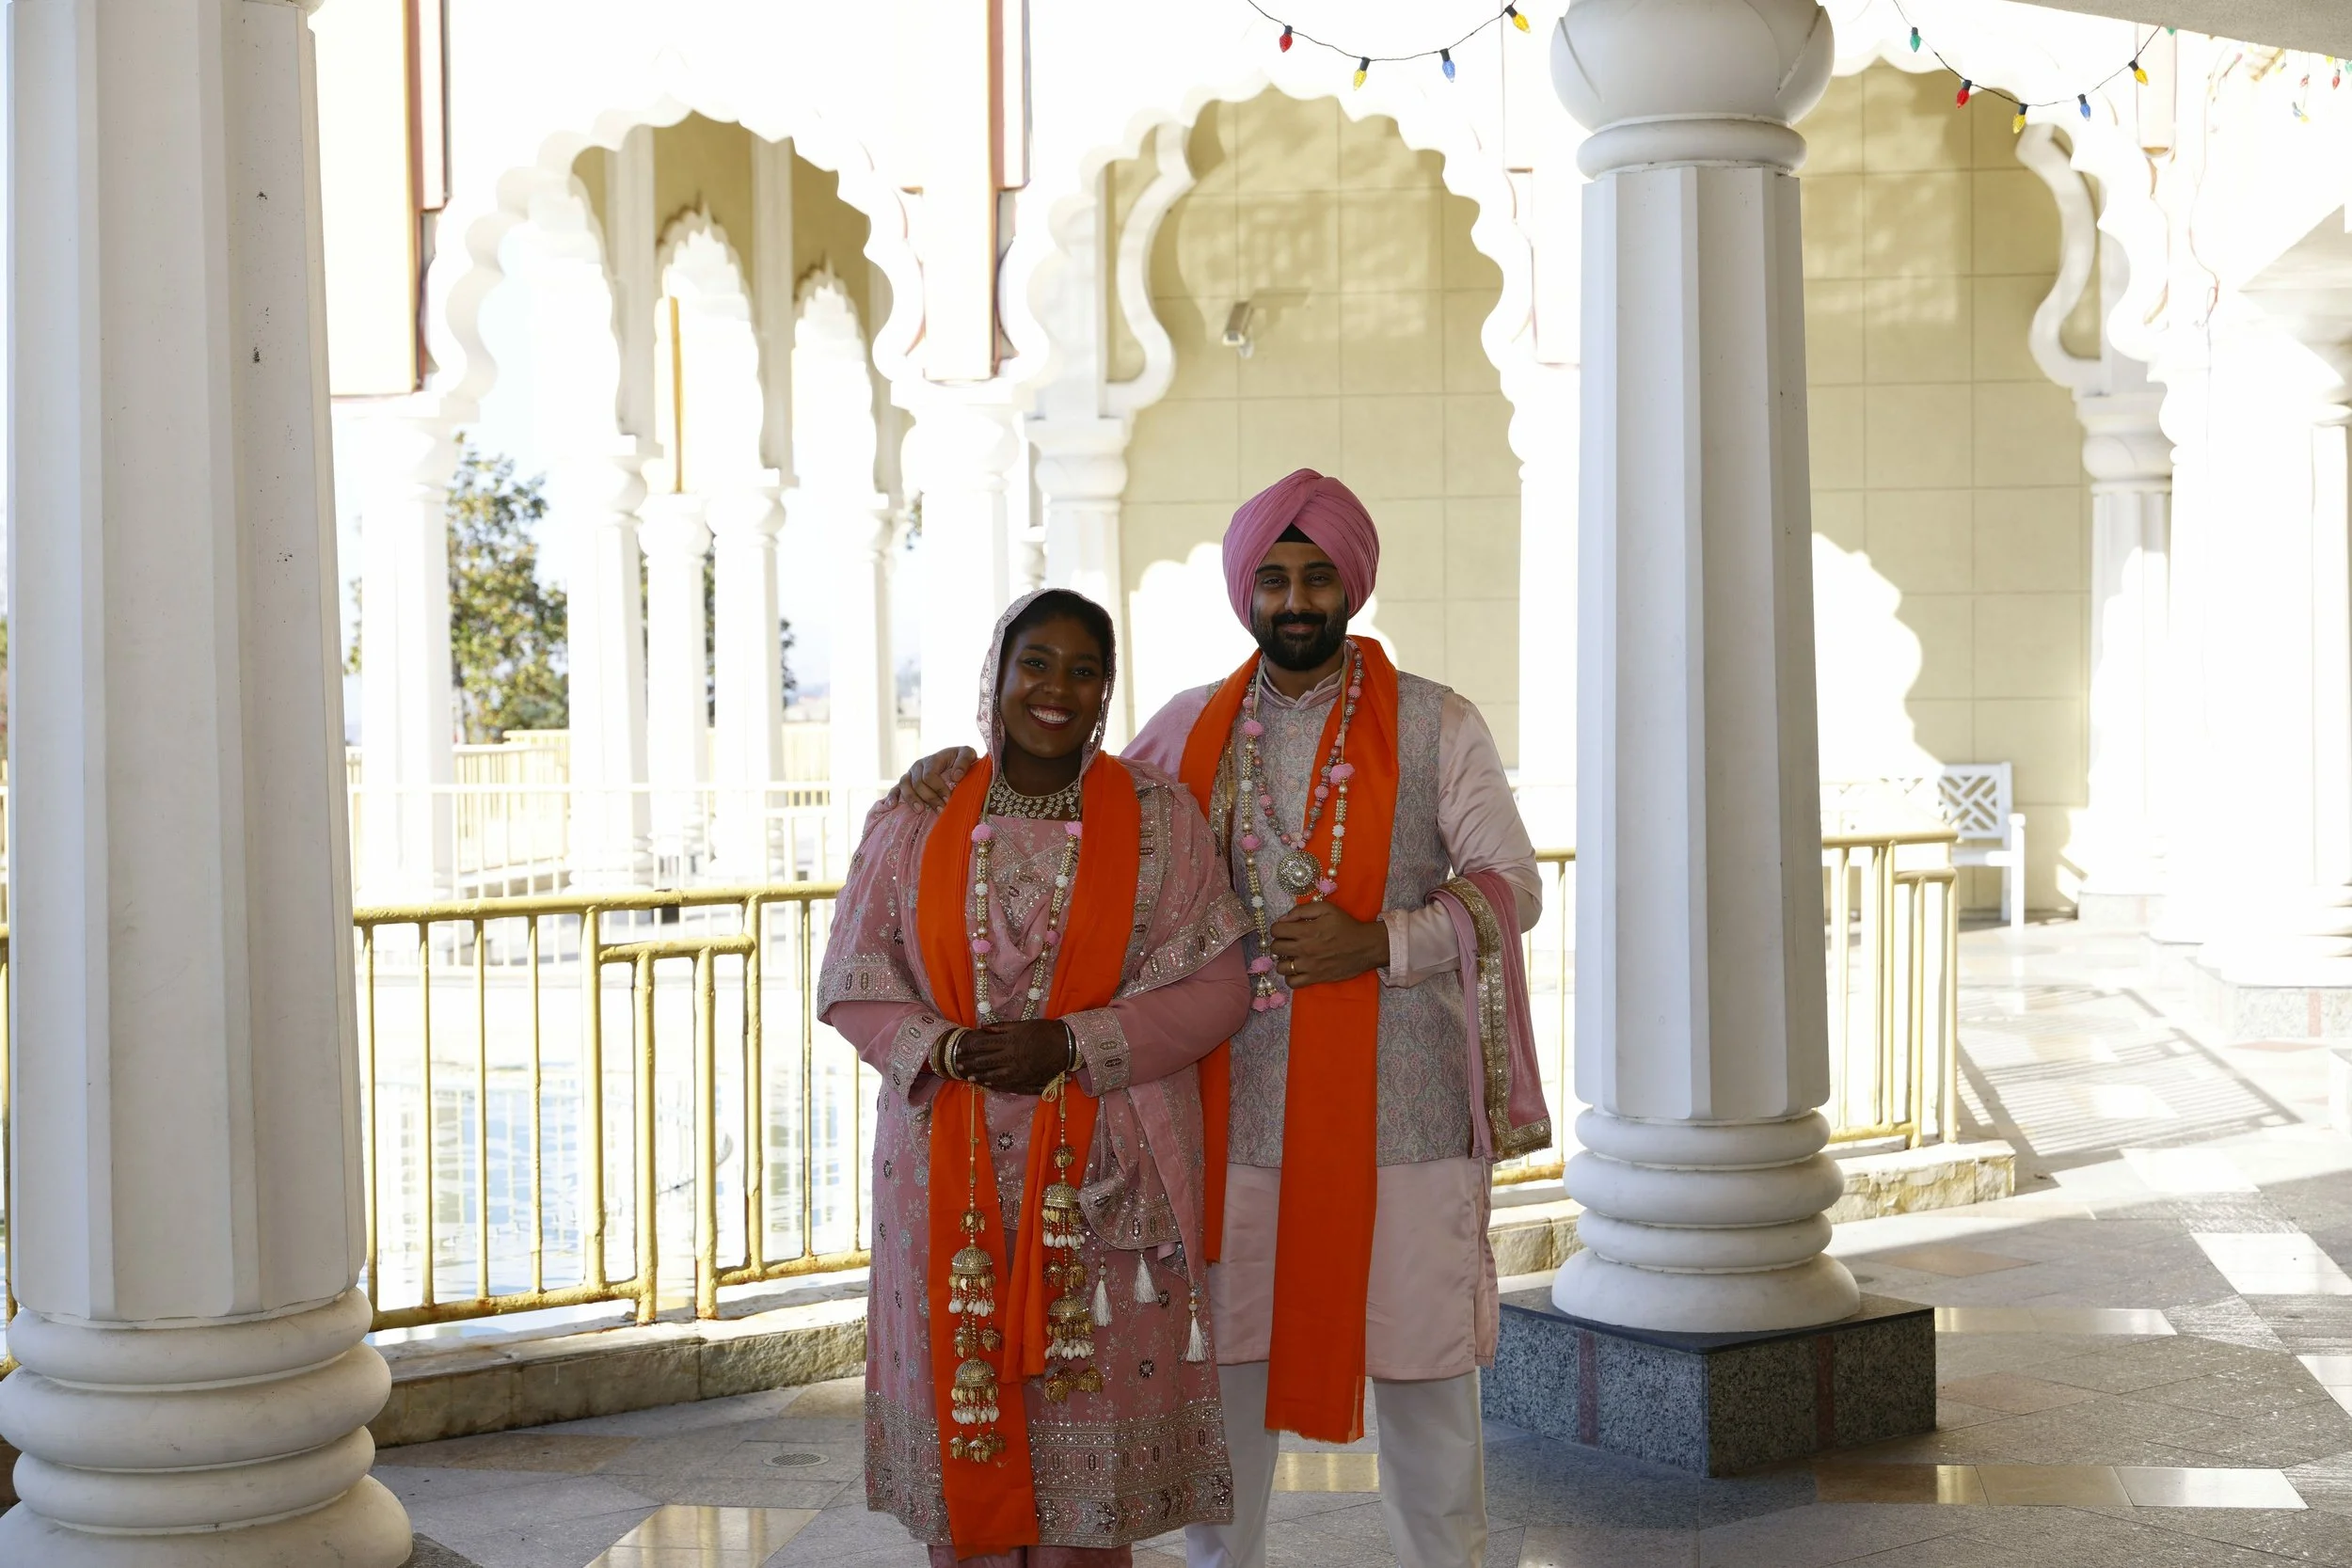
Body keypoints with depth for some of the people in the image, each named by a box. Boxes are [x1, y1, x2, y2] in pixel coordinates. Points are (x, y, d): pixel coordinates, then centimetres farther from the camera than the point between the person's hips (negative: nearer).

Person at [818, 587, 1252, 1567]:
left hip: (1103, 1180, -1)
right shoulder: (919, 816, 6)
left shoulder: (1158, 817, 2)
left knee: (1088, 1426, 0)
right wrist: (939, 1049, -12)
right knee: (962, 1406, 4)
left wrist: (1069, 1047, -15)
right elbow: (851, 981, 7)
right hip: (950, 1179, 1)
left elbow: (1216, 989, -3)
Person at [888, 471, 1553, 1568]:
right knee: (1221, 1363, 8)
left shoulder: (1434, 725, 1)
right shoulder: (1194, 726, 10)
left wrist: (1378, 942, -16)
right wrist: (963, 770, 5)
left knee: (1422, 1365, 4)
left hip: (1399, 1107, -2)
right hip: (1235, 1108, 3)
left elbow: (1511, 888, -1)